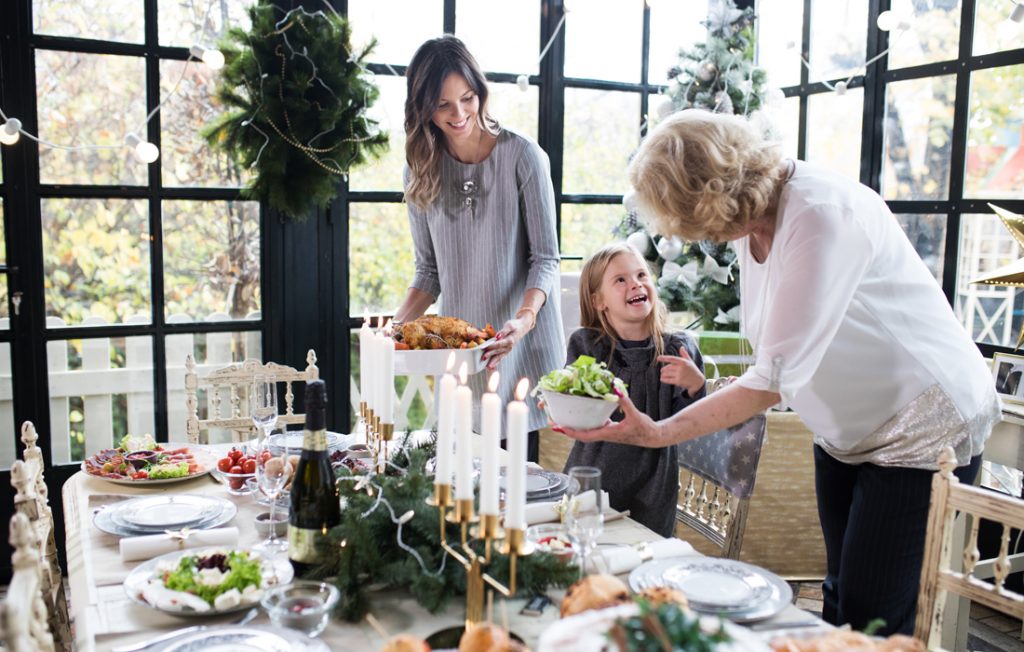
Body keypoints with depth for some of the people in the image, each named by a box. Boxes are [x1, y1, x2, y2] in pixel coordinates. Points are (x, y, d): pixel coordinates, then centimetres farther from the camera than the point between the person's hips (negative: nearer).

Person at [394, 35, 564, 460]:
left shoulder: (522, 157, -7)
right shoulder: (421, 171, 5)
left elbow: (546, 258, -6)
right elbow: (429, 270, 9)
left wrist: (525, 318, -23)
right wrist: (398, 322, -7)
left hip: (521, 342, -3)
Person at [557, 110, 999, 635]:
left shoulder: (824, 214, -30)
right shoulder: (748, 220, -2)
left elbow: (775, 378, -30)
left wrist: (659, 433, -27)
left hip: (924, 426, -8)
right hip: (846, 429, 9)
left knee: (871, 621, -4)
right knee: (841, 602, 15)